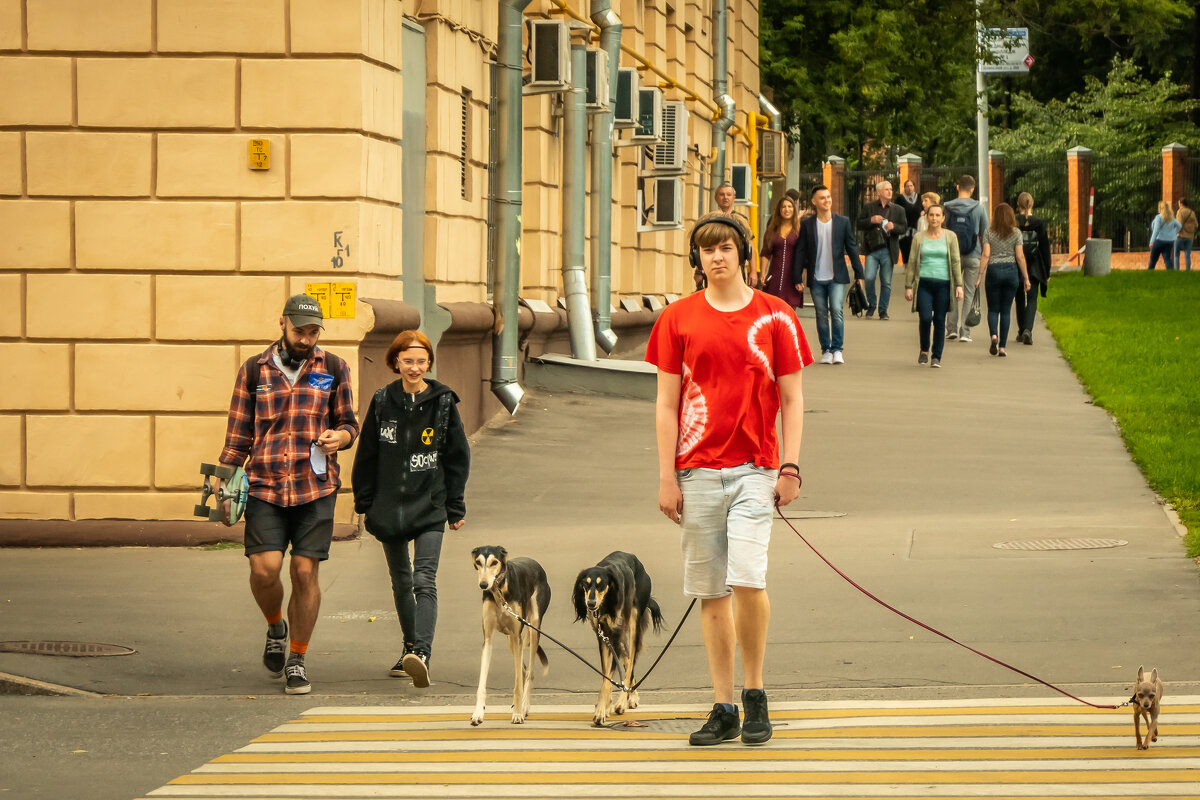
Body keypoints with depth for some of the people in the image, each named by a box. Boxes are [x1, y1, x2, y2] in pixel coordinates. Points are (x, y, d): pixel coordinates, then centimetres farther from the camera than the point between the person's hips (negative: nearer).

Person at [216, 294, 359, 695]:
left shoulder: (333, 369, 8)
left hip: (316, 486, 0)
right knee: (264, 568, -12)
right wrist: (224, 484, 4)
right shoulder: (254, 371, 8)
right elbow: (239, 434, 11)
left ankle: (297, 659, 12)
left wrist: (339, 435, -8)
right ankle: (275, 627, 21)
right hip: (264, 486, 0)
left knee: (305, 571, -3)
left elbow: (348, 422, 16)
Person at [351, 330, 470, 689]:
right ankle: (411, 649, 30)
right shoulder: (382, 402, 2)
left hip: (429, 507, -3)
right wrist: (364, 502, 6)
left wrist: (455, 507, 3)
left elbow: (457, 457, 4)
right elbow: (367, 455, 8)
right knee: (401, 581, 15)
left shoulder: (443, 402, -1)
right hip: (390, 507, 3)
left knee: (425, 580, -17)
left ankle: (421, 653, -30)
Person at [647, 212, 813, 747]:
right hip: (697, 471, 2)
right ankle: (723, 709, 11)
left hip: (754, 468, -2)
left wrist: (790, 466, -2)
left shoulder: (774, 316, 4)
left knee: (747, 577, -17)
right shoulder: (678, 319, 7)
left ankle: (754, 695, 0)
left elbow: (792, 398, 7)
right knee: (710, 590, 5)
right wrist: (667, 477, 1)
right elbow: (667, 402, 7)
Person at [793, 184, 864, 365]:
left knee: (837, 311, -13)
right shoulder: (807, 225, 2)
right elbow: (800, 252, 4)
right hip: (816, 279, 1)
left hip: (836, 278, -1)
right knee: (821, 315, 4)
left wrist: (859, 274, 7)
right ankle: (826, 350, 13)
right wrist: (798, 278, 0)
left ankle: (837, 350, -6)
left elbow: (851, 248, 8)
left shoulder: (843, 222, 4)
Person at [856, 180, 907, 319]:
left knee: (886, 282, 3)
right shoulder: (868, 207, 8)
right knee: (869, 278, -10)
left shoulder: (898, 210, 10)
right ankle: (871, 306, 12)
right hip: (872, 249, -1)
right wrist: (871, 220, -12)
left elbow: (904, 228, 8)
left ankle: (883, 310, 14)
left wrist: (894, 226, -12)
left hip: (888, 250, 1)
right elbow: (859, 224, 7)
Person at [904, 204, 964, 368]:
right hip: (924, 282, 0)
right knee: (925, 318, -14)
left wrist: (959, 285, -2)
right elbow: (912, 263, 10)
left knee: (940, 320, -1)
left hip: (943, 283, 0)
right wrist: (908, 286, 5)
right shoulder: (919, 238, 8)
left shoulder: (950, 237, 7)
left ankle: (937, 357, 9)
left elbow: (956, 262, 5)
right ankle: (924, 350, 10)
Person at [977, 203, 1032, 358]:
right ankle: (1002, 347, 4)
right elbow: (1020, 257, -3)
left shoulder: (989, 232, -2)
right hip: (1011, 271, 1)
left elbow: (985, 255, -6)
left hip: (993, 271, -1)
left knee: (993, 309, 9)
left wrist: (980, 276, -3)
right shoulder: (1016, 233, -1)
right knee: (1006, 310, 8)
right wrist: (1026, 278, 3)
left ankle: (994, 335, -19)